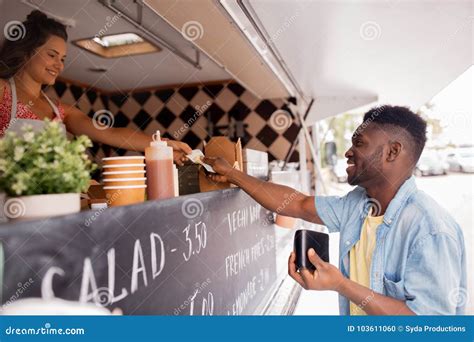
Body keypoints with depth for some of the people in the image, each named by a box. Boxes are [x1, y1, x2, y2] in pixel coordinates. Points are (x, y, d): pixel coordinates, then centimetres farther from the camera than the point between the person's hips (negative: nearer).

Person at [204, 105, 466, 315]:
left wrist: (340, 285, -29)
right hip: (351, 320, 5)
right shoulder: (356, 203, -2)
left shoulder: (431, 231, -22)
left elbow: (430, 313, -23)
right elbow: (297, 205, 1)